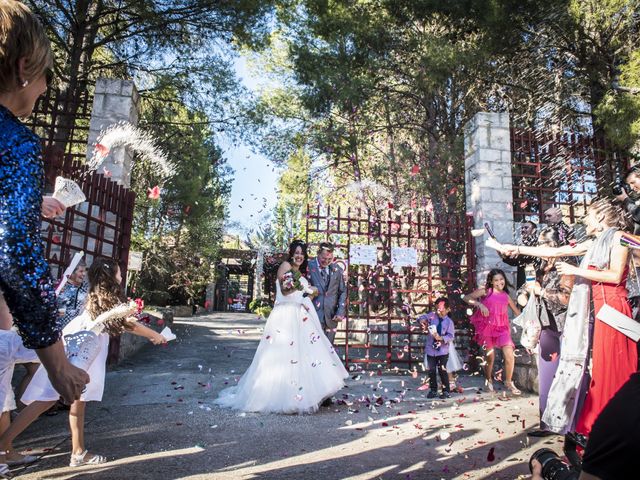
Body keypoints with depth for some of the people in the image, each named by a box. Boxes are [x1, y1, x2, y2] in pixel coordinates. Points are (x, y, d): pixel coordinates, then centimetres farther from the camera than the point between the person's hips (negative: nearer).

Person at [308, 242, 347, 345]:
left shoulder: (337, 270, 8)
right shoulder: (308, 267, -5)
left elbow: (343, 292, 11)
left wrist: (340, 313, 3)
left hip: (331, 317, 4)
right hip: (314, 316, -3)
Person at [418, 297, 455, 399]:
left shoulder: (449, 322, -7)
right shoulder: (432, 315, -1)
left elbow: (450, 336, -13)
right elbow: (421, 318, 4)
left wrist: (441, 338, -27)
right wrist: (423, 320, -19)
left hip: (443, 351, -3)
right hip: (430, 350, 3)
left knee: (442, 370, -1)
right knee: (431, 371, 10)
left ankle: (446, 391, 14)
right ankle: (433, 390, 23)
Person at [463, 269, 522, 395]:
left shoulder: (506, 296, 10)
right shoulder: (486, 291, -2)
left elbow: (517, 311, 20)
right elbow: (466, 298, -6)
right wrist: (479, 304, -19)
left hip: (502, 328, 3)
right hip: (487, 326, -3)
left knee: (510, 355, -11)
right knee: (490, 357, 7)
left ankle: (509, 382, 12)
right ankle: (489, 380, 34)